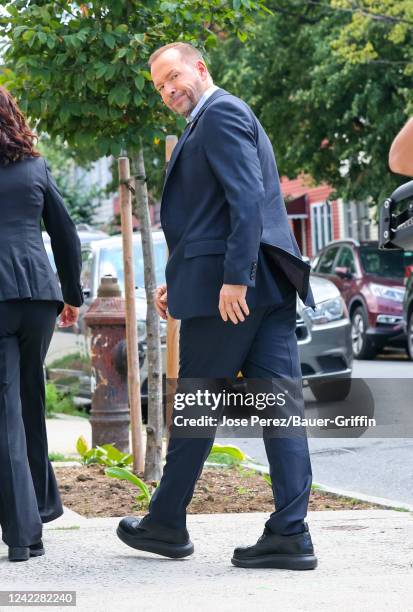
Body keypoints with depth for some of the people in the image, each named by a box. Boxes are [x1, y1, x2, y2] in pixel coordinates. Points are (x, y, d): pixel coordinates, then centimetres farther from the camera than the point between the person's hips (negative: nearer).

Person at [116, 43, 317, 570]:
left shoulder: (220, 115, -7)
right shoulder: (222, 118, 25)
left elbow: (247, 197, -19)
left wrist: (234, 278, -24)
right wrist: (180, 282, 26)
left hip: (228, 288, -9)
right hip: (269, 286, 10)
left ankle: (166, 524, 14)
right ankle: (289, 534, -3)